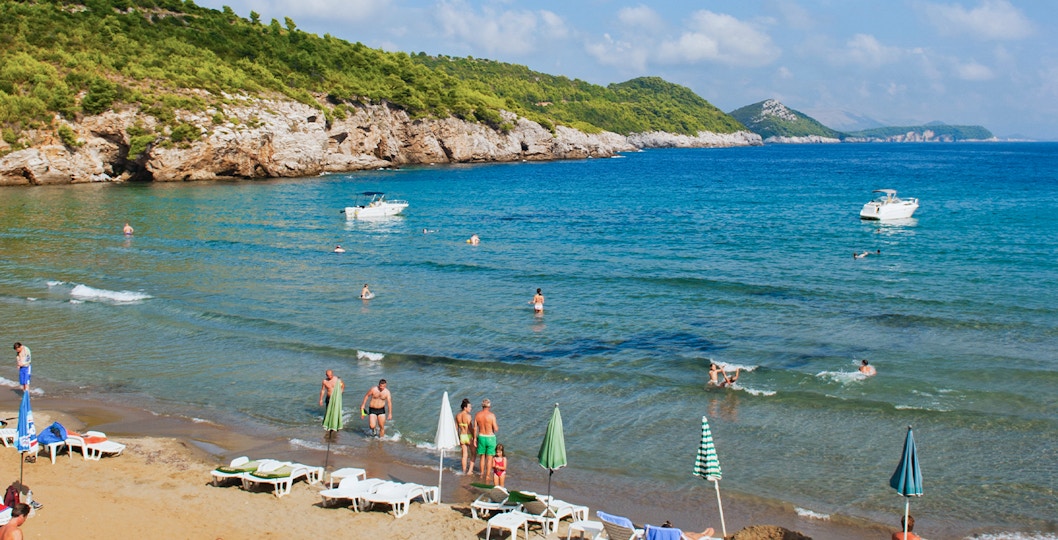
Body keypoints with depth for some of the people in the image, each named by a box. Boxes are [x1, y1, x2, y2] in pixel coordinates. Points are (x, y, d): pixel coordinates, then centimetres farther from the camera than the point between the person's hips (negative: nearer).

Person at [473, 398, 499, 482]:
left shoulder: (477, 415, -4)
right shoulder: (491, 415, -15)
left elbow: (475, 428, 0)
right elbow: (496, 429, -15)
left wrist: (475, 439, 9)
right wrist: (497, 427, 8)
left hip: (481, 437, 3)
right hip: (490, 437, -3)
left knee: (482, 457, 17)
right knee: (489, 458, 5)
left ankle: (482, 474, 24)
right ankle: (487, 476, 5)